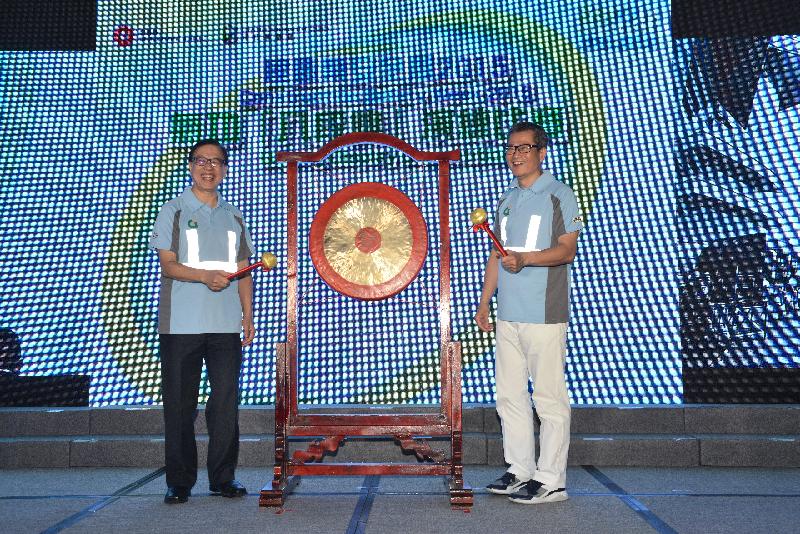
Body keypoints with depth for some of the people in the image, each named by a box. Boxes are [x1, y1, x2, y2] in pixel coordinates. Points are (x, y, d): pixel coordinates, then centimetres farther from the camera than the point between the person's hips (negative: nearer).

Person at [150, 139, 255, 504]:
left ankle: (223, 477, 14)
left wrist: (248, 316, 7)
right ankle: (179, 481, 14)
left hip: (225, 324, 3)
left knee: (226, 402, 3)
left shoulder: (233, 217, 15)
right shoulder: (173, 211, 5)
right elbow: (168, 265, -6)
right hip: (181, 323, -3)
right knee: (179, 404, 2)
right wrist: (205, 276, -24)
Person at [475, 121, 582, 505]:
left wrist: (524, 258, -26)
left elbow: (567, 250, -10)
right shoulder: (507, 198, 18)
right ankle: (520, 471, 23)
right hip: (508, 314, 7)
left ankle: (551, 480, 8)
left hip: (544, 314, -7)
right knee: (509, 395, 11)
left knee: (549, 398, -2)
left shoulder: (558, 195, -2)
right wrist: (484, 301, 16)